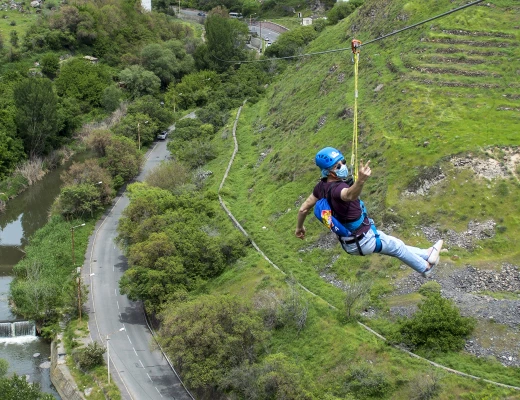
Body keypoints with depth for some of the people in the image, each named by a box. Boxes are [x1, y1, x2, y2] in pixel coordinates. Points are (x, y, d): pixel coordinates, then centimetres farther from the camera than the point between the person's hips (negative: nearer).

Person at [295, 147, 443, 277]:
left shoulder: (322, 186, -8)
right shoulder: (336, 188, -34)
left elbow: (303, 208, 2)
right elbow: (350, 195, -60)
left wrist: (299, 227, 19)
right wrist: (360, 180, -79)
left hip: (349, 240, 8)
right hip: (362, 241, -8)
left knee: (394, 245, 28)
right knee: (397, 246, 19)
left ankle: (425, 255, 50)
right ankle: (425, 267, 44)